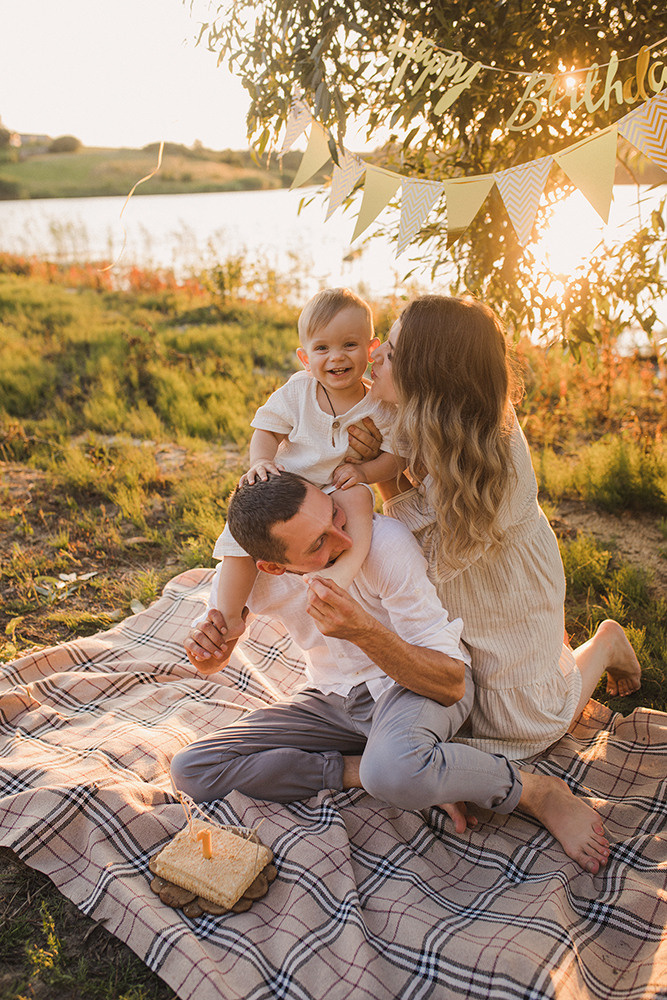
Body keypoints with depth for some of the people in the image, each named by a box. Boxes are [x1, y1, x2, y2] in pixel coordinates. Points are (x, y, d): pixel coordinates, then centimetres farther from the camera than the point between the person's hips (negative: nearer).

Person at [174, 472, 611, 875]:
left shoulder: (387, 543, -30)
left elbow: (451, 684, -27)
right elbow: (211, 662, 2)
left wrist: (366, 631, -44)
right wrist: (204, 647, -23)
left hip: (421, 682, -5)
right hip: (334, 699, 6)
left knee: (395, 770, -42)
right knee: (192, 771, -10)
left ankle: (540, 792, -13)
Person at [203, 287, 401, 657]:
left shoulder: (378, 405, -8)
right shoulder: (296, 393, -7)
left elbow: (394, 456, -5)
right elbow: (267, 430, -1)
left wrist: (363, 471, -25)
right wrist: (261, 460, -23)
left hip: (338, 492, -1)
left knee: (358, 496, -35)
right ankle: (229, 615, -2)